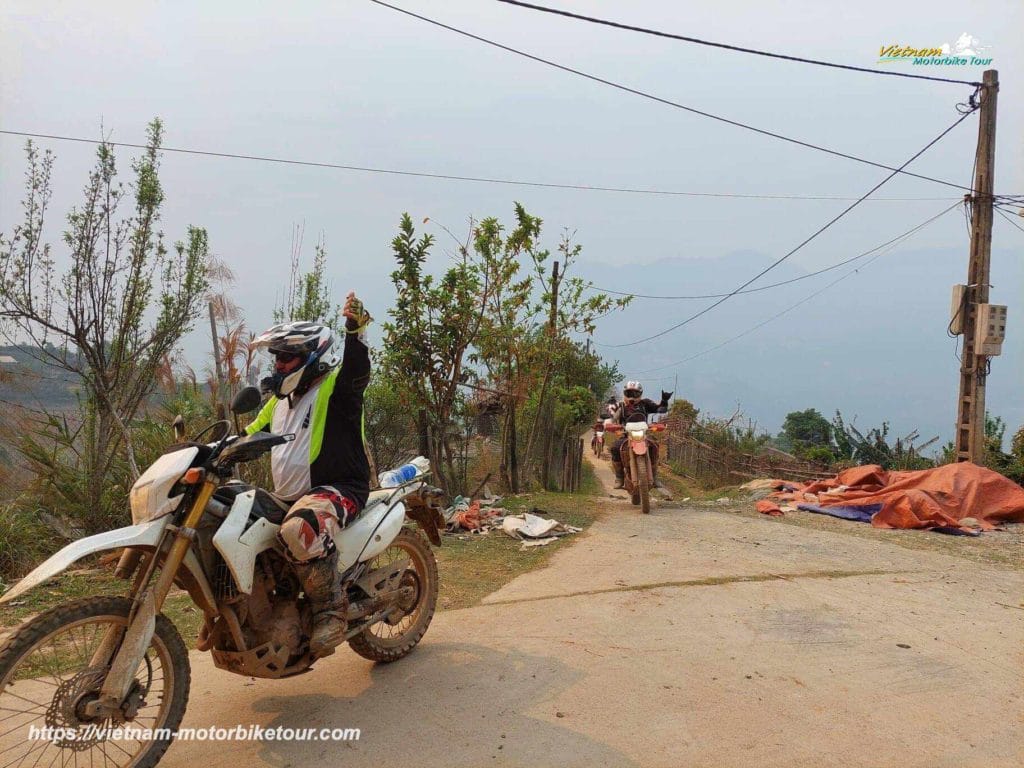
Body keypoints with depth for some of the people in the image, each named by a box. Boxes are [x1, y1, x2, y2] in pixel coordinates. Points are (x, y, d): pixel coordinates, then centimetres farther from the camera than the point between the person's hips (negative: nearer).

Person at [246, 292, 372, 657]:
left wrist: (356, 328, -46)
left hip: (337, 490, -9)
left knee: (299, 528, -40)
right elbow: (249, 437, 24)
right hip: (286, 498, 9)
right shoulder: (280, 399, 18)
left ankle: (332, 609, -21)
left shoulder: (335, 388, -7)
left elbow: (357, 368, -28)